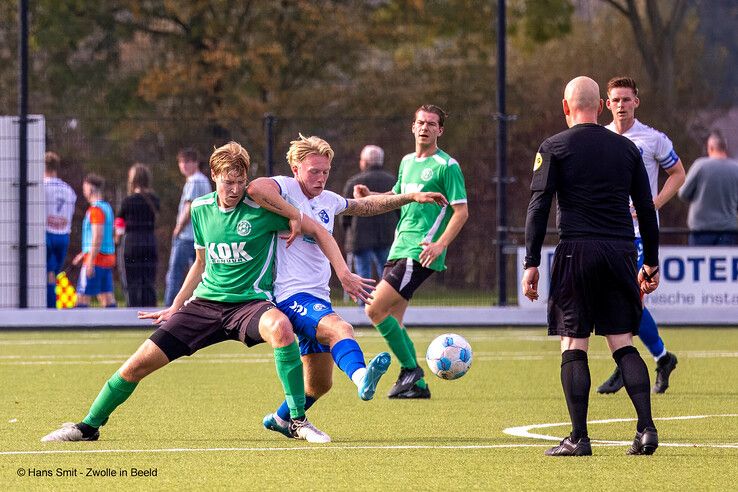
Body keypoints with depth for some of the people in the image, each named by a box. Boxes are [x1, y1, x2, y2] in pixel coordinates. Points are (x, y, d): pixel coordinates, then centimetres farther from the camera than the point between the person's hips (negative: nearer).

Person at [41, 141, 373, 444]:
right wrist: (174, 308, 23)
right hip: (205, 303, 4)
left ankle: (297, 420, -28)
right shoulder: (201, 210, 5)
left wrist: (344, 274, -9)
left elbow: (318, 231, -2)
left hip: (249, 303, -4)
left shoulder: (262, 206, -10)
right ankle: (89, 425, 17)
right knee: (140, 362, -5)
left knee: (280, 326, -40)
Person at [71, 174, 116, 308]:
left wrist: (90, 262, -20)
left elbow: (98, 237, -19)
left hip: (95, 260, -9)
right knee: (107, 297, 5)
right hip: (108, 258, 9)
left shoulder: (96, 210, -13)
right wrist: (84, 254, 31)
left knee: (82, 297, -5)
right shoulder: (107, 207, 15)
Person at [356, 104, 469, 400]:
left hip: (420, 253, -8)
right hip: (399, 250, 8)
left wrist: (439, 244, -22)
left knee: (375, 310, -15)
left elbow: (461, 211, -10)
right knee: (392, 319, 6)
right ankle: (417, 385, 13)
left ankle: (410, 369, -5)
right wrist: (369, 197, 11)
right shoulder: (407, 162, 17)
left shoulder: (446, 166, -7)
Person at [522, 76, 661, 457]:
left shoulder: (554, 148, 2)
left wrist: (531, 264, -2)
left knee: (573, 346, 0)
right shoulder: (626, 148, 12)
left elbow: (538, 207, -4)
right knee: (622, 343, 8)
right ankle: (646, 428, -5)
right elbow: (646, 210, 14)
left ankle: (579, 438, -4)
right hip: (621, 253, 3)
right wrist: (651, 262, 19)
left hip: (577, 252, -3)